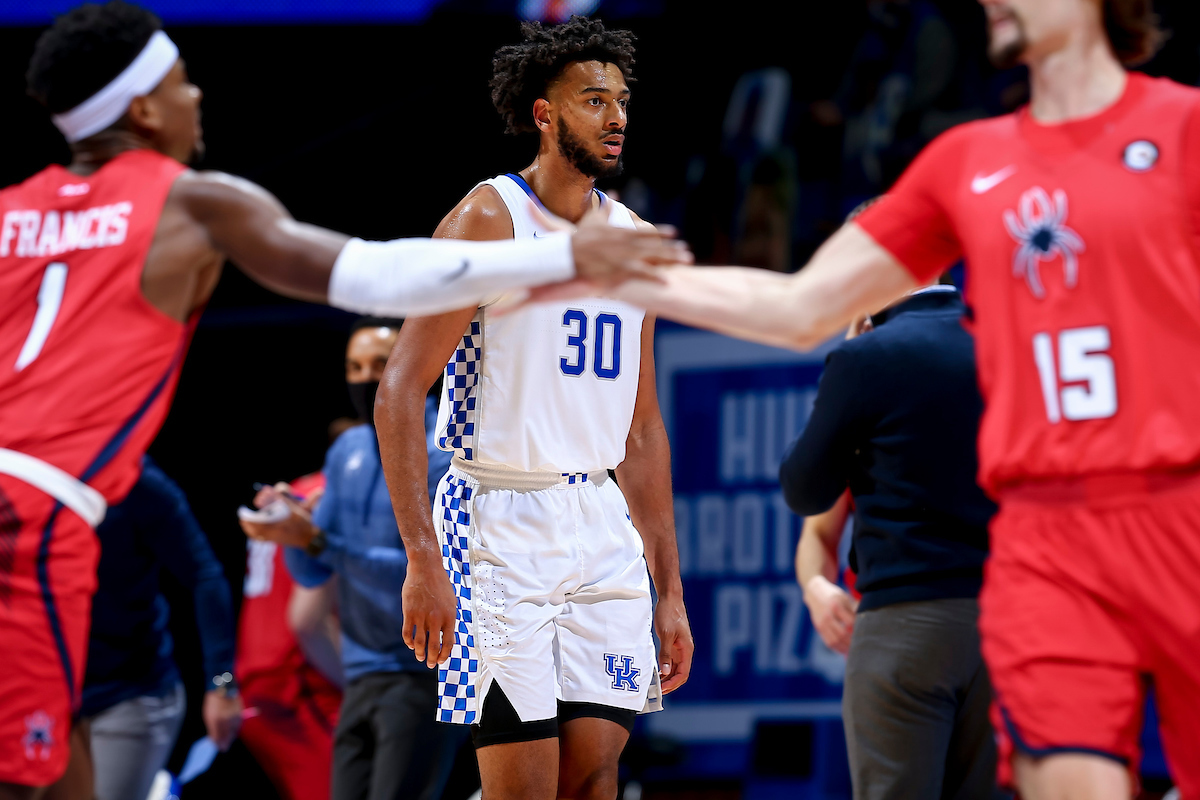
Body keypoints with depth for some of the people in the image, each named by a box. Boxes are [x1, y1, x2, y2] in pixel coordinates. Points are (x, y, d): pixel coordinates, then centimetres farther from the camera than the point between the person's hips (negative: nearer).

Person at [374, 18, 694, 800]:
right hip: (500, 522, -6)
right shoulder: (488, 221, -7)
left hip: (602, 528, 6)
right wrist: (423, 560, -20)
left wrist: (671, 590, 16)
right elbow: (399, 393, -12)